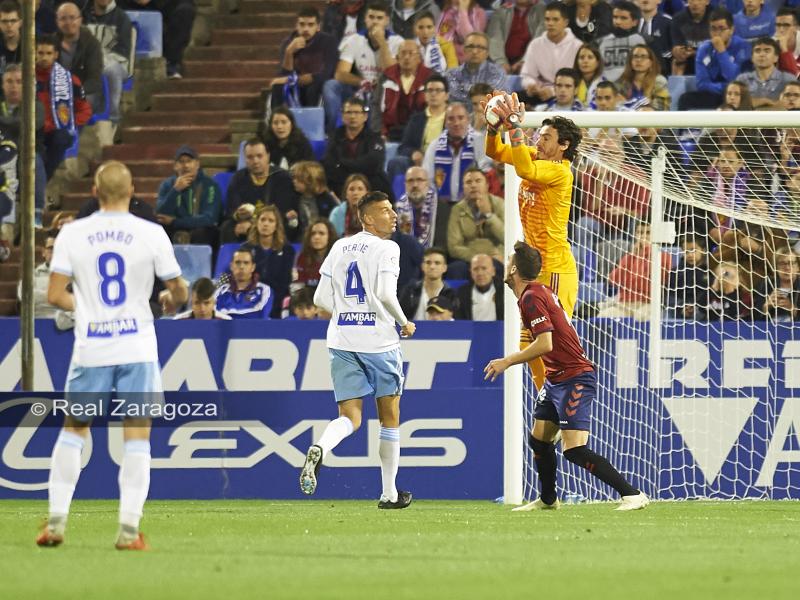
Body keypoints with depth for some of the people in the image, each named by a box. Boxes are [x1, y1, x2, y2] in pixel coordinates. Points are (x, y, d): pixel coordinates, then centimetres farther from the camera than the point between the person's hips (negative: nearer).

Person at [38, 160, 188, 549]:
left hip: (90, 348, 1)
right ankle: (129, 529, -5)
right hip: (137, 347, -1)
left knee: (73, 430, 15)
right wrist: (170, 301, 26)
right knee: (137, 437, 2)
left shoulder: (72, 233, -2)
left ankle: (56, 521, 11)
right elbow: (179, 291, 2)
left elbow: (55, 295, -3)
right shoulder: (151, 234, -5)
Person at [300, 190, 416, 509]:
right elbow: (386, 294, -18)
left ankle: (319, 449, -30)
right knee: (390, 418, 11)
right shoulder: (386, 248, -7)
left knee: (350, 417, 3)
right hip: (379, 340, -4)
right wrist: (405, 323, -1)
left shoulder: (339, 247, 11)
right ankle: (389, 493, 16)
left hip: (341, 340, 4)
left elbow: (321, 299, 10)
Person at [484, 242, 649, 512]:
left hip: (575, 380, -10)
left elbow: (545, 344, -24)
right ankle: (547, 499, 33)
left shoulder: (531, 297, -17)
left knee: (575, 450, -16)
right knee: (539, 440, 17)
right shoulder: (540, 291, 12)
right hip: (557, 379, 10)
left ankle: (632, 494, -18)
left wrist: (507, 361, -15)